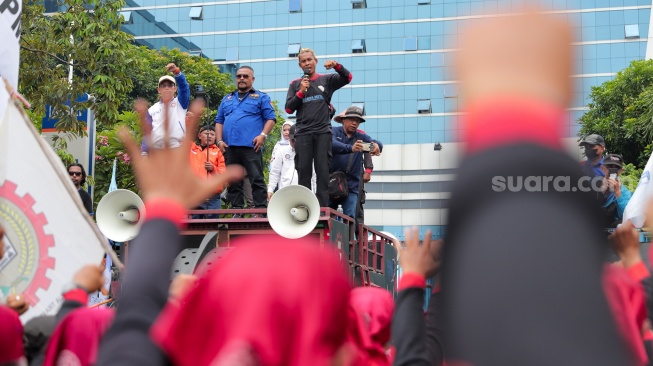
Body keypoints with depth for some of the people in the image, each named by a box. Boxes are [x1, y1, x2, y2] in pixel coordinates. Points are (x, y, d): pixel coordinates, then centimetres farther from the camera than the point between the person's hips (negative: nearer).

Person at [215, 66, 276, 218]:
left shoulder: (261, 97, 9)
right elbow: (219, 121, 21)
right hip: (229, 147, 5)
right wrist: (219, 140, 7)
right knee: (233, 182, 6)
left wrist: (263, 135, -13)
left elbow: (270, 118, 1)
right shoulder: (227, 99, 23)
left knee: (257, 180, -10)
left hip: (251, 146, -5)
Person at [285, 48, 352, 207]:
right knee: (304, 170, -2)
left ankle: (323, 207, -5)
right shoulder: (295, 84, 12)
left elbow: (347, 78, -3)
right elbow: (289, 109, 5)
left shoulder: (327, 80, 9)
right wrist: (301, 92, -8)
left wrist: (337, 66, -20)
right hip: (303, 133, 1)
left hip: (323, 132, -1)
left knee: (323, 170, -4)